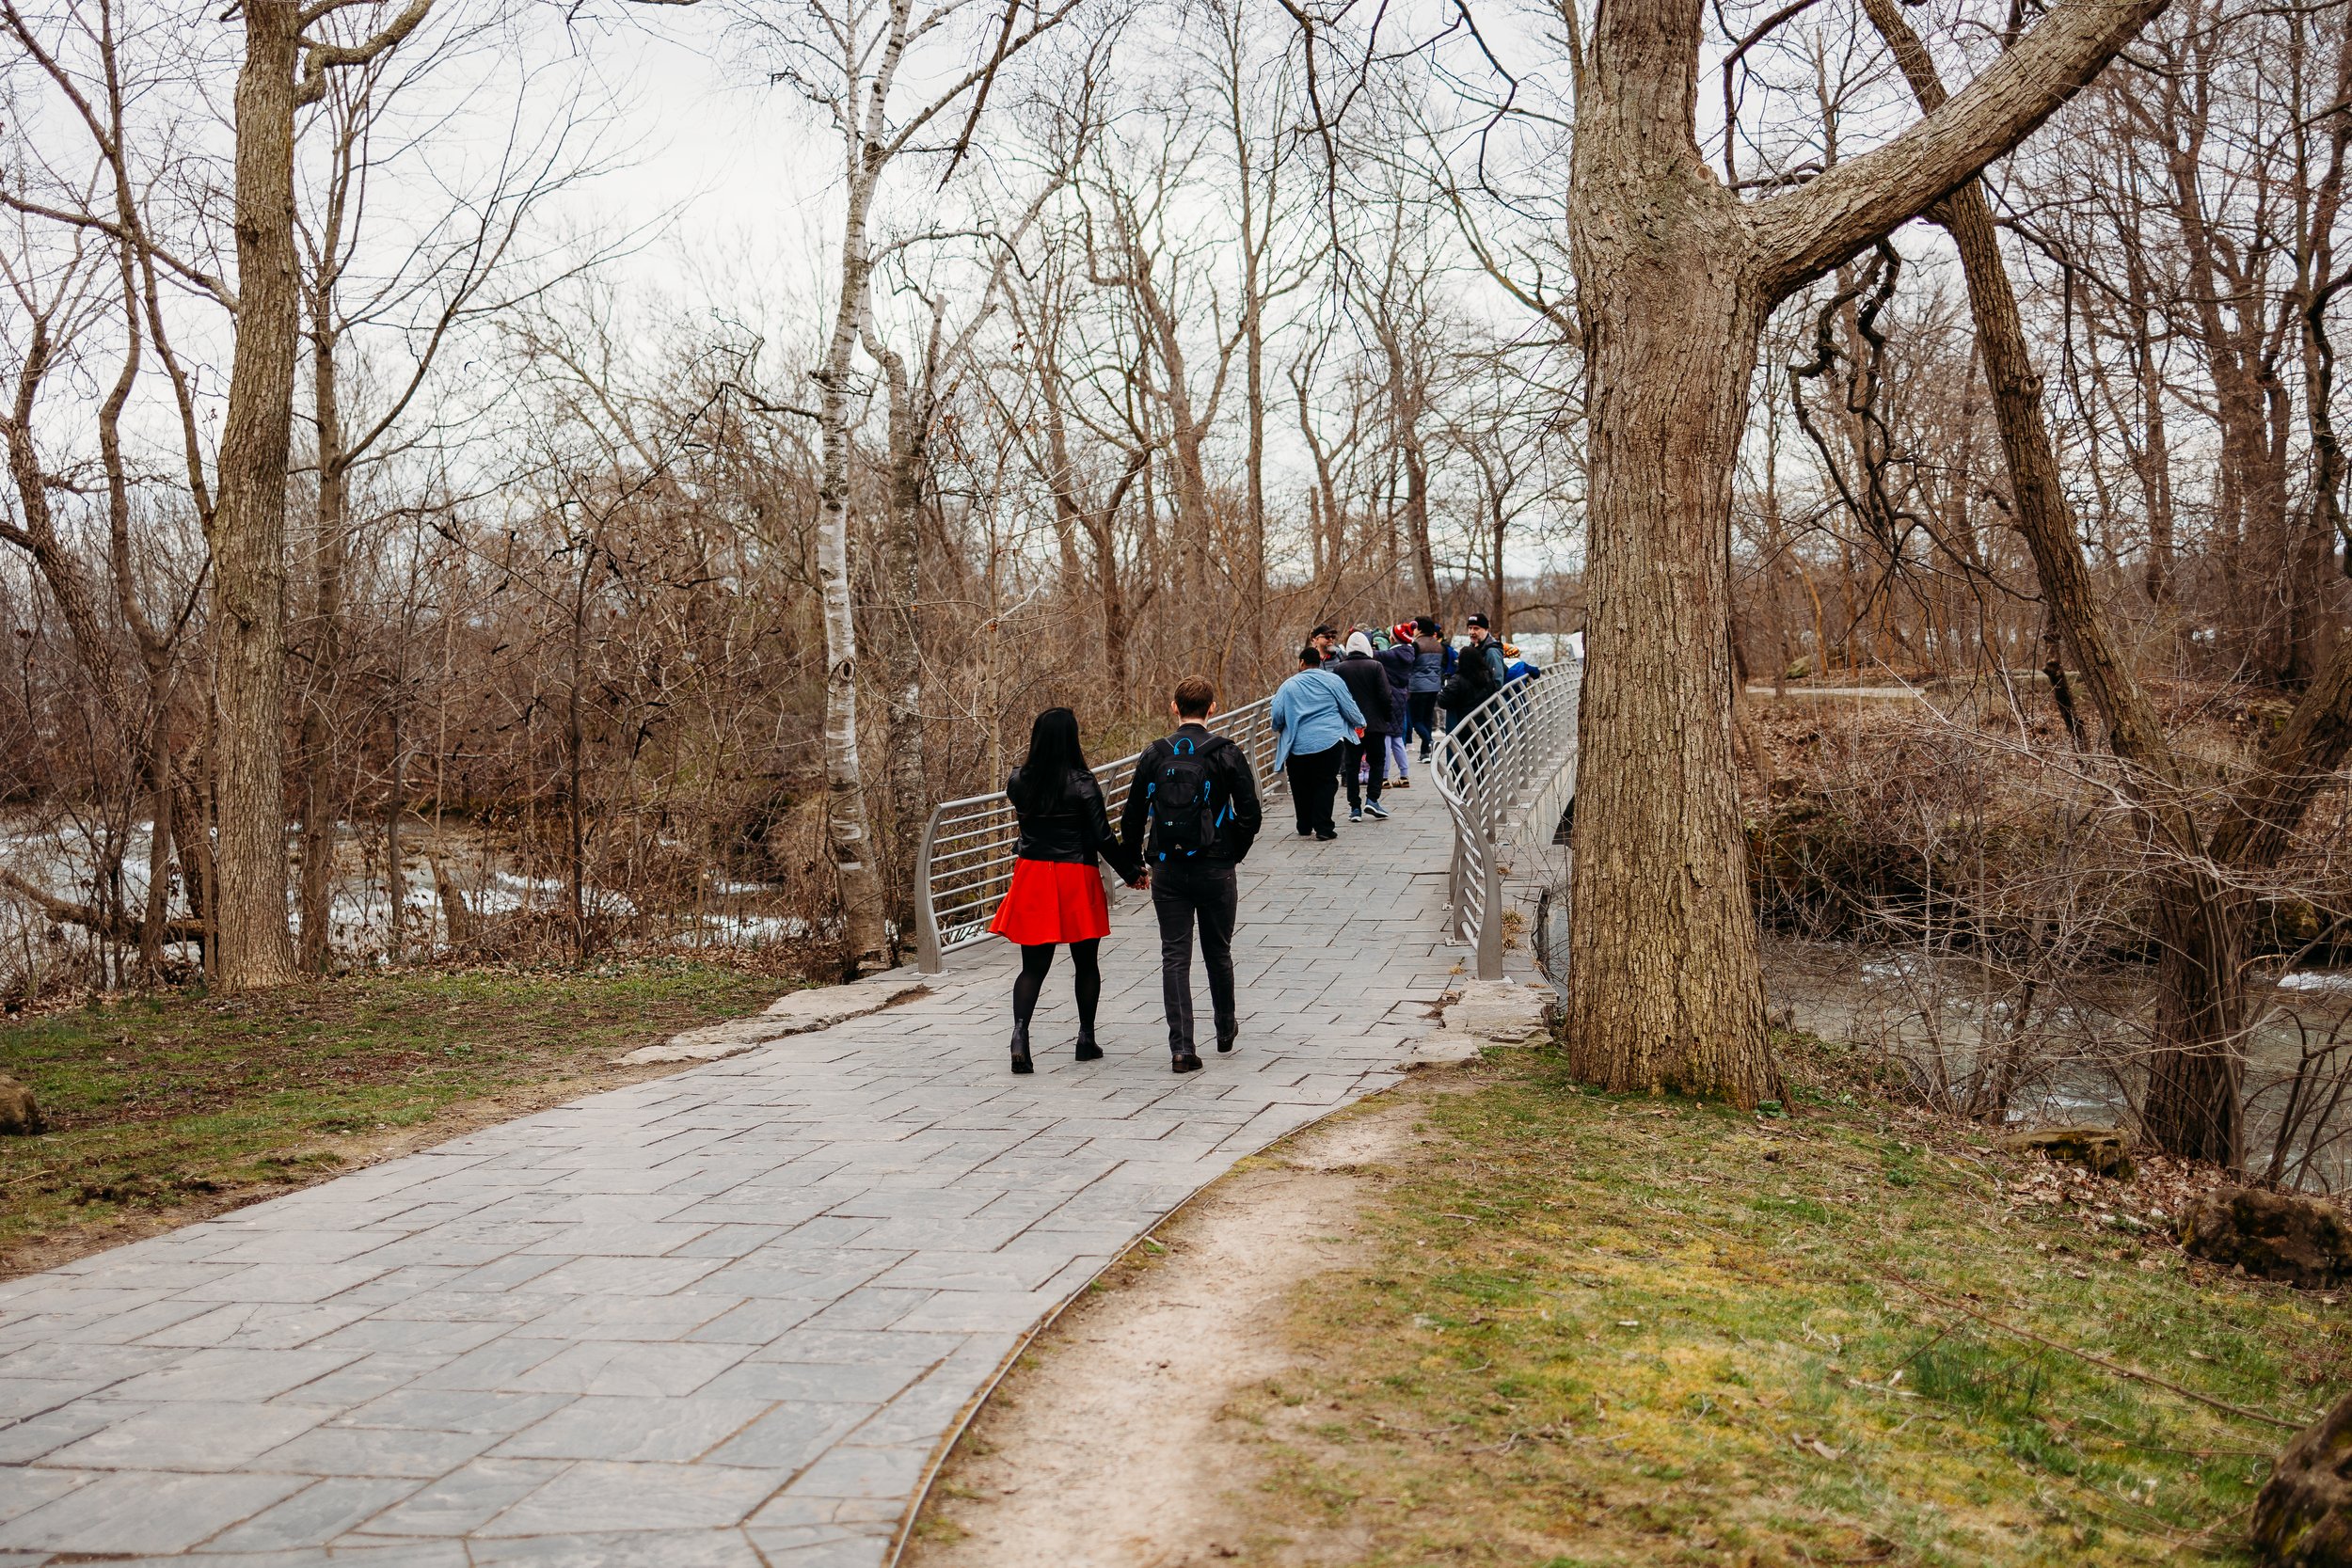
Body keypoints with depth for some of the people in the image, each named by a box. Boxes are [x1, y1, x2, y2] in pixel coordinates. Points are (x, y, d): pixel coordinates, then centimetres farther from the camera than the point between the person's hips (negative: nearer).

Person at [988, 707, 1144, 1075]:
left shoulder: (1019, 780, -2)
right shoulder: (1082, 783, -12)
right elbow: (1102, 838, -10)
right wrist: (1131, 872, 3)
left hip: (1032, 876, 3)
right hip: (1076, 879, -3)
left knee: (1033, 966, 6)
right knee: (1086, 963, 15)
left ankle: (1020, 1032, -16)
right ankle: (1086, 1038, 23)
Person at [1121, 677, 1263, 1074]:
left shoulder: (1154, 755, 0)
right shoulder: (1227, 754, -5)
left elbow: (1132, 817, 2)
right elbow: (1250, 813, -6)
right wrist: (1234, 854, 10)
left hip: (1166, 872, 1)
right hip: (1215, 869, 0)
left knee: (1175, 957, 2)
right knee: (1218, 952, 16)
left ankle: (1181, 1048, -5)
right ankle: (1226, 1030, 35)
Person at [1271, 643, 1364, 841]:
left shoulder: (1288, 686, 4)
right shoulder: (1332, 680, 3)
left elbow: (1276, 716, 1)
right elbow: (1349, 708, 5)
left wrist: (1277, 728, 23)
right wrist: (1360, 724, 24)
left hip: (1298, 747, 1)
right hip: (1330, 743, -1)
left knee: (1302, 788, 13)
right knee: (1325, 785, 4)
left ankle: (1305, 828, 20)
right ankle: (1323, 829, -3)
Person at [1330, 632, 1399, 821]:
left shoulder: (1338, 669, 0)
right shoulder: (1375, 666, -5)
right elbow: (1385, 696, -8)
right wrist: (1390, 718, 3)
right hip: (1375, 724, -1)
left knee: (1351, 765, 5)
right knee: (1377, 761, 10)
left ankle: (1355, 807, 3)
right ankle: (1372, 799, -5)